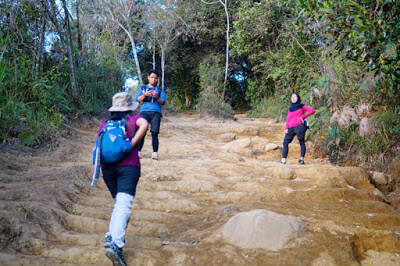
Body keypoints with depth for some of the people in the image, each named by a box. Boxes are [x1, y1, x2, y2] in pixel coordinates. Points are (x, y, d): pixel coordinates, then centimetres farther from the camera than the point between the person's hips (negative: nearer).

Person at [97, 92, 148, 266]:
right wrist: (132, 145, -11)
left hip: (107, 167, 4)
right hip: (128, 166, -4)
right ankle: (115, 245, -28)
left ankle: (111, 237, 5)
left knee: (118, 203, 20)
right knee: (124, 206, -13)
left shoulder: (104, 125, 20)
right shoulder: (132, 119, 11)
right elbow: (145, 124, -12)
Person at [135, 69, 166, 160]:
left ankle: (155, 153, -16)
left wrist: (156, 97, -14)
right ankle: (138, 152, -9)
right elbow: (138, 99, 6)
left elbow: (163, 102, 6)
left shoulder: (160, 90, 19)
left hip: (156, 112, 0)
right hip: (144, 112, 0)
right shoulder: (142, 88, 20)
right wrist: (144, 95, -14)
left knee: (154, 133, -12)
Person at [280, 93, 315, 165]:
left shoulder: (302, 106, 12)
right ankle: (283, 159, -8)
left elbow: (312, 110, 3)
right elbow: (288, 119, 16)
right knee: (285, 142, -6)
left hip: (299, 126, -4)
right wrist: (286, 128, 1)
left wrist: (303, 116, -3)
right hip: (291, 128, 4)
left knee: (301, 142, -6)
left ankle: (301, 159, -7)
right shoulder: (290, 109, 22)